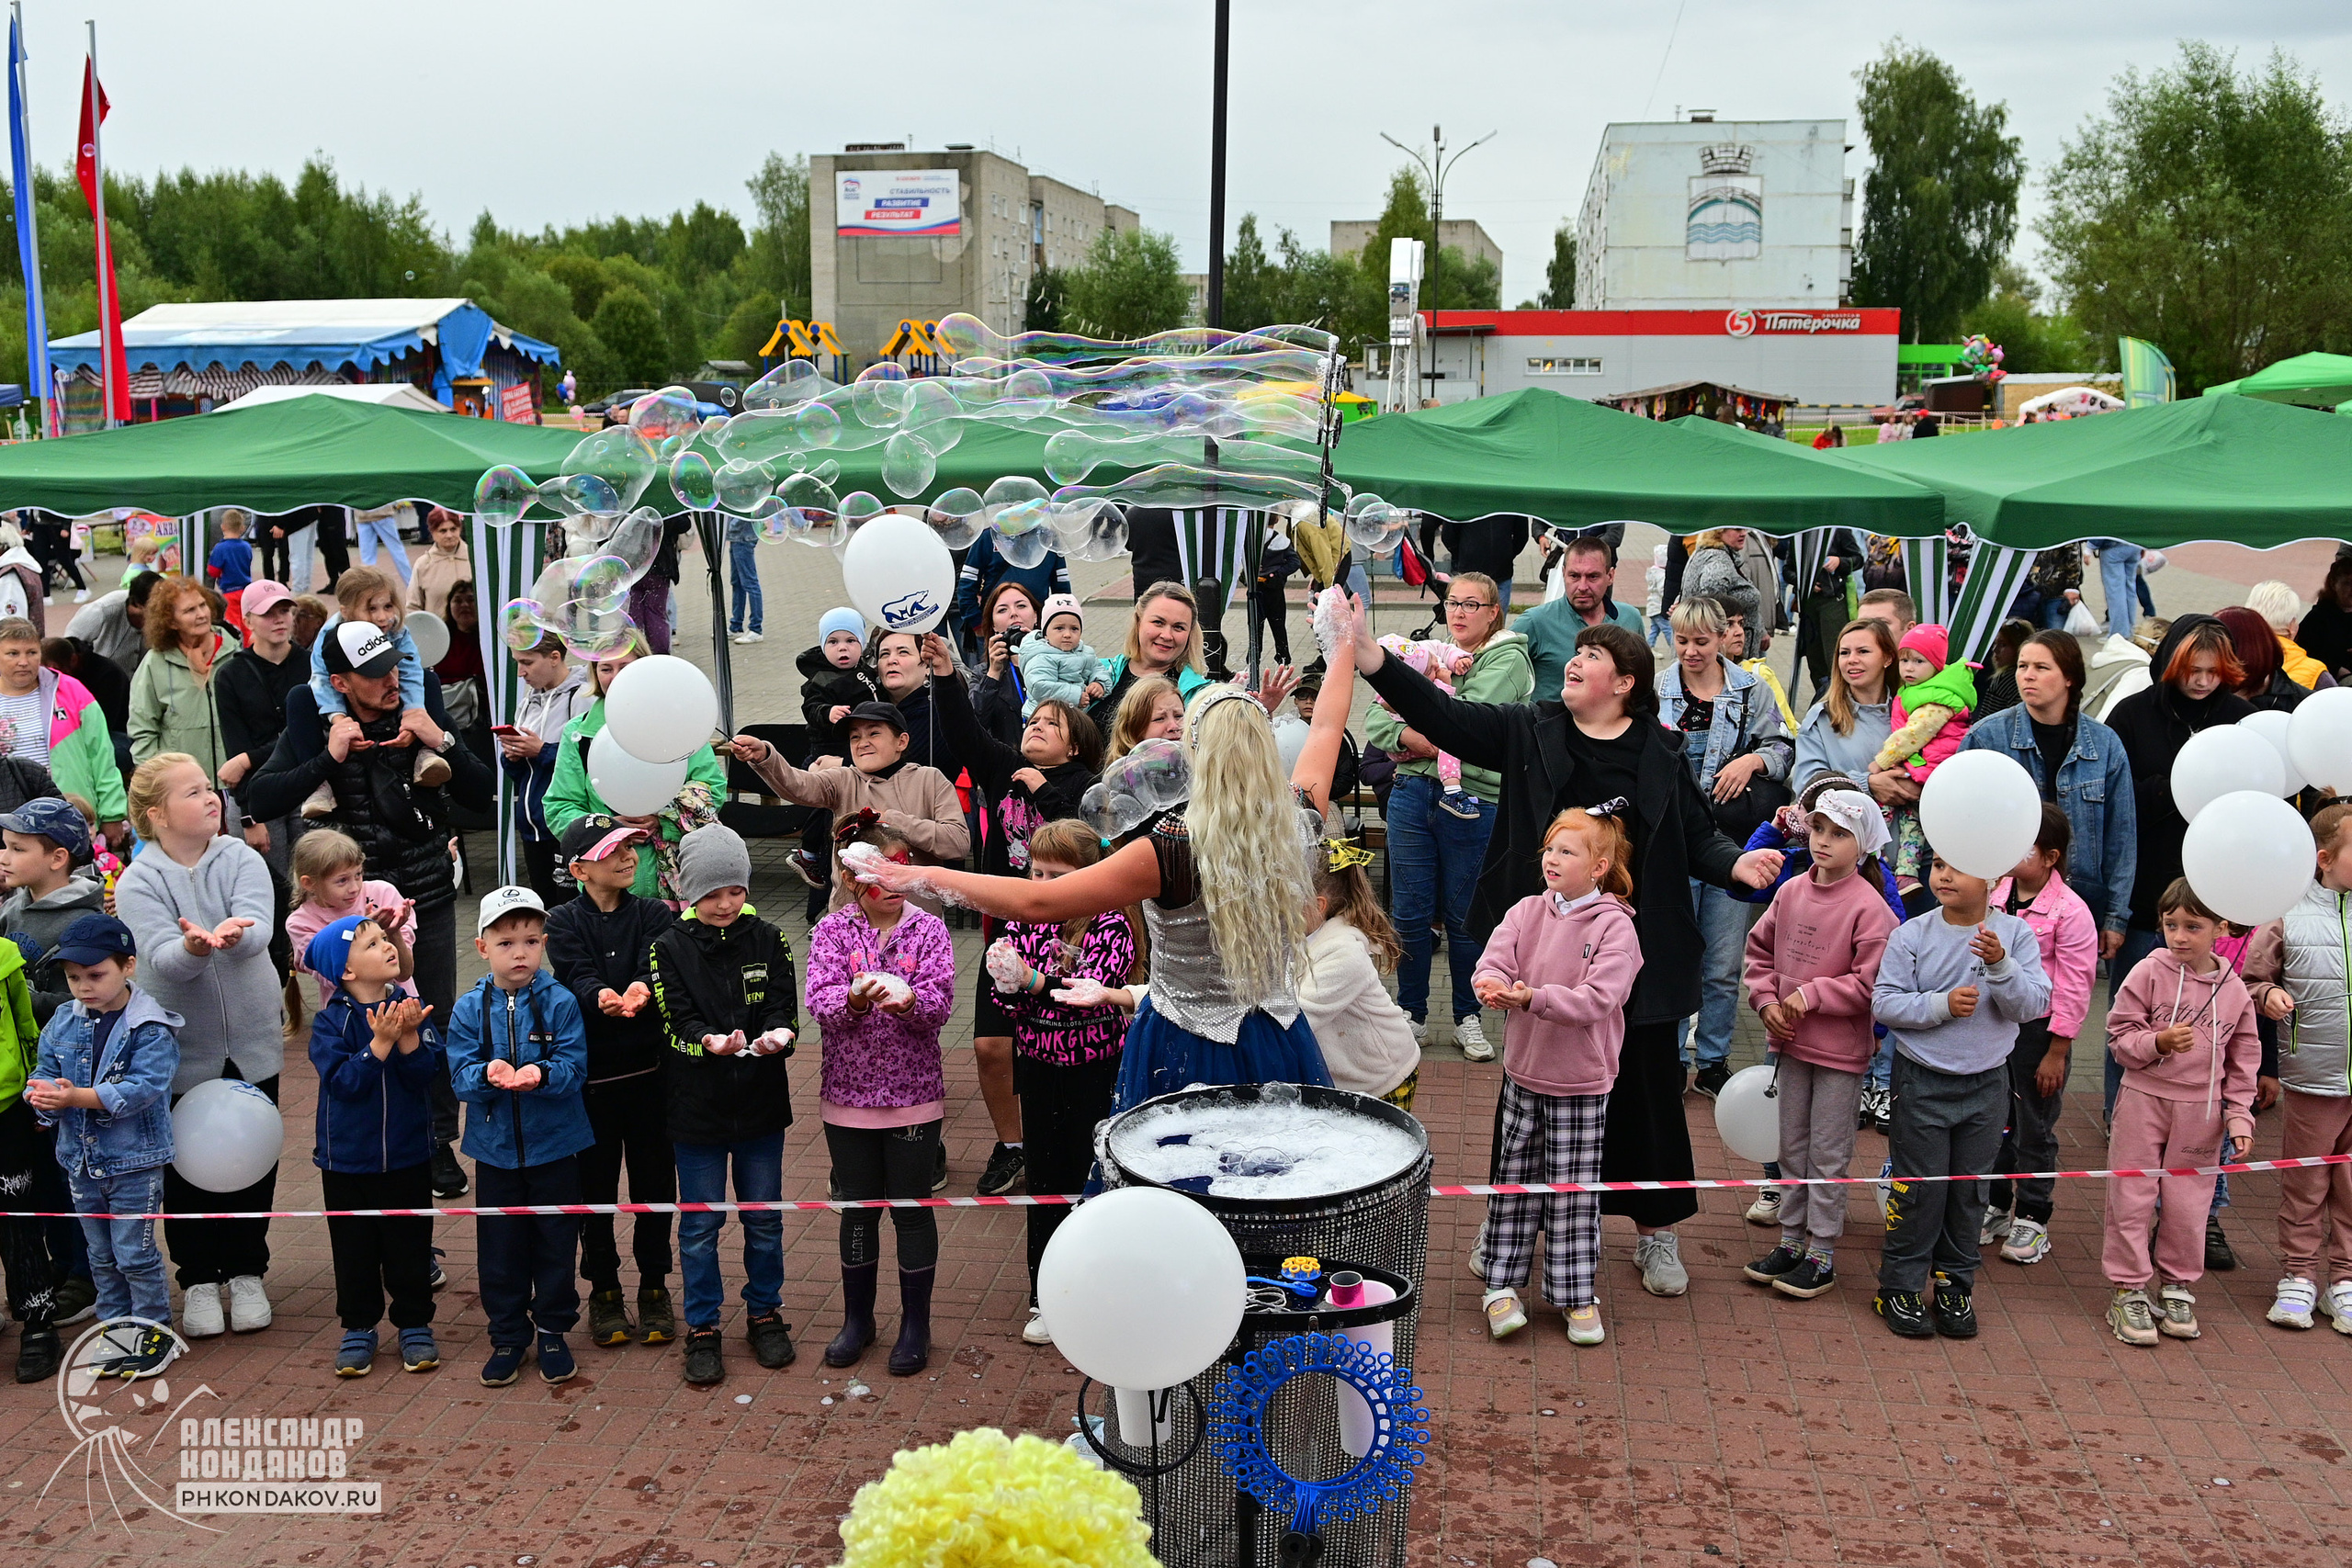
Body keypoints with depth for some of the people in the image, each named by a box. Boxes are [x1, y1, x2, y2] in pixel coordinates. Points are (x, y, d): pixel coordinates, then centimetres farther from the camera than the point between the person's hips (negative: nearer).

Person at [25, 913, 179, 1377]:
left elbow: (143, 1087, -24)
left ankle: (155, 1331, 17)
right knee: (101, 1255, 17)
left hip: (135, 1161, -6)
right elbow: (46, 1074, 4)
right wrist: (43, 1096, -20)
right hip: (82, 1160, 6)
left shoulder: (151, 1028, -15)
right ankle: (117, 1329, 30)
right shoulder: (63, 1024, 3)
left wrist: (77, 1097, -31)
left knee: (135, 1253, 1)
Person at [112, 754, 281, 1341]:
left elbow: (258, 927, -23)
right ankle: (198, 1277, 27)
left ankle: (246, 1273, 28)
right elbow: (162, 958, -25)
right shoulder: (138, 883, -10)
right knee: (188, 1167, 9)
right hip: (182, 1050, -1)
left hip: (252, 1043, 1)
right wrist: (194, 945, -46)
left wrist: (231, 934, -45)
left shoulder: (242, 860, -6)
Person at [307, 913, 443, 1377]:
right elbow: (342, 1081, -21)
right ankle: (358, 1327, 26)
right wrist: (380, 1043, -29)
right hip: (347, 1159, -1)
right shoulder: (330, 1021, -9)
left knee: (409, 1246, 9)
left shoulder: (412, 1008, -4)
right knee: (354, 1248, 10)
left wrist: (408, 1036, -26)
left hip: (408, 1156, 1)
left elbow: (427, 1074, -11)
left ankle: (414, 1325, 24)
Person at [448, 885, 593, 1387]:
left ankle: (553, 1331, 26)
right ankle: (508, 1336, 26)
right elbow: (459, 1075, -8)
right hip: (495, 1147, 1)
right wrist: (489, 1075, -29)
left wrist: (541, 1075, -34)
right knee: (500, 1246, 10)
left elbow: (574, 1068, -14)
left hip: (554, 1145, -1)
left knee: (556, 1242, 9)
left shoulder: (560, 1003, -8)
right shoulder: (469, 1009, -3)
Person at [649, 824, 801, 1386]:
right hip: (697, 1107, -2)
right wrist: (710, 1042, -33)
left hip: (761, 1104, 2)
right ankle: (702, 1328, 22)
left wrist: (776, 1034, -28)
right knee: (700, 1224, 8)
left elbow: (784, 1006, -5)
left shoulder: (768, 940, 0)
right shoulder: (669, 948, -5)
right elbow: (676, 1022, -12)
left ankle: (764, 1314, 30)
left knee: (764, 1217, 13)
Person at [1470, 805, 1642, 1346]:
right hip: (1523, 1071, 4)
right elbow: (1492, 961, -9)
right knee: (1513, 1180, 11)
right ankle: (1501, 1286, 22)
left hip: (1581, 1081, -4)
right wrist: (1494, 987, -33)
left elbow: (1598, 998, -23)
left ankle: (1578, 1297, 19)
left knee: (1574, 1190, 5)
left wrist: (1533, 997, -33)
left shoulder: (1614, 925, -12)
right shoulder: (1527, 912, 1)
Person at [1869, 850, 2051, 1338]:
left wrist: (2001, 966, -26)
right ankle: (1900, 1286, 16)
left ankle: (1955, 1284, 28)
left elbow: (2034, 1005, -11)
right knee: (1919, 1189, 3)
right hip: (1923, 1082, -2)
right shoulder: (1911, 935, -9)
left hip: (1987, 1083, 2)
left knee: (1970, 1189, 13)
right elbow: (1883, 1003, -10)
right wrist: (1941, 1005, -22)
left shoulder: (2015, 934, -4)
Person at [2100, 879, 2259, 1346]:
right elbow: (2119, 1036, -5)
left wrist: (2239, 1115, 4)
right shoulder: (2148, 973, -7)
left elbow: (2243, 1059, 9)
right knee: (2132, 1198, 2)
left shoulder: (2234, 989, 2)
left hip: (2201, 1111, 2)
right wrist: (2159, 1042, -23)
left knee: (2188, 1203, 8)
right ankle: (2129, 1291, 14)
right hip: (2144, 1101, -2)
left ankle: (2177, 1288, 26)